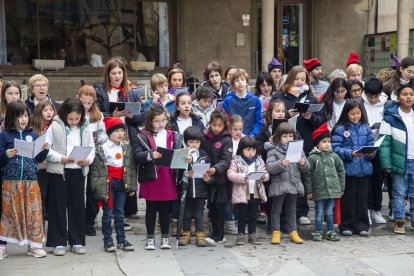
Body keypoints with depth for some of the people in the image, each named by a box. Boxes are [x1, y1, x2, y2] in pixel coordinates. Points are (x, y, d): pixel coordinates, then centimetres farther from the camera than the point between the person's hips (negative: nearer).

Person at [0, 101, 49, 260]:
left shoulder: (33, 135, 9)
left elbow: (38, 159, 12)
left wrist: (45, 150, -6)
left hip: (31, 181, 3)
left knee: (33, 212, 5)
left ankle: (34, 245, 15)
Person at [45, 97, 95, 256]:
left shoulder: (85, 128, 6)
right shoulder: (55, 127, -4)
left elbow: (92, 148, 10)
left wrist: (88, 159, -11)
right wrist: (61, 158, -19)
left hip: (78, 171, 3)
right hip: (58, 171, -3)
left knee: (78, 206, 7)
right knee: (58, 206, 3)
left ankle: (77, 242, 17)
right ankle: (58, 242, 11)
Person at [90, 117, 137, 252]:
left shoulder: (127, 147, 7)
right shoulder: (102, 148, -8)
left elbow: (132, 167, 10)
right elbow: (95, 168, -8)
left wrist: (132, 186, 7)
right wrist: (99, 186, -13)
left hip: (122, 183, 4)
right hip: (108, 183, -4)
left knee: (120, 213, 11)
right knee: (108, 213, 2)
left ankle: (121, 240, 17)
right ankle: (108, 241, 11)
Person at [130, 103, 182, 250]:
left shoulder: (173, 136, 8)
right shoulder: (142, 136, -3)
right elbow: (137, 155, -12)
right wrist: (150, 155, -29)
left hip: (168, 178, 2)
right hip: (150, 178, -2)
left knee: (165, 209, 11)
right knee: (151, 209, 8)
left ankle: (165, 237, 22)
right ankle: (150, 237, 18)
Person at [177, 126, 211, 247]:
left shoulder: (204, 156, 2)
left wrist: (208, 179, -12)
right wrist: (186, 175, -24)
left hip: (200, 191, 1)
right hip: (186, 190, 0)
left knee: (199, 214, 7)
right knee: (186, 214, 11)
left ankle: (200, 236, 14)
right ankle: (186, 235, 22)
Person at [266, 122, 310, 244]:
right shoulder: (273, 151, -2)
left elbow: (306, 169, 10)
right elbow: (269, 167, -15)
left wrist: (303, 163, -13)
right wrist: (281, 164, -30)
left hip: (294, 184, 3)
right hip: (279, 185, -3)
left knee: (292, 209, 12)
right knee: (276, 209, 4)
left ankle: (293, 232, 19)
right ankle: (276, 232, 12)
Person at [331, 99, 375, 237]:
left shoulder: (366, 128, 8)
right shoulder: (340, 129, -4)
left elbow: (371, 145, 10)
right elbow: (336, 148, -10)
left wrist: (371, 153, -11)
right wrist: (351, 153, -20)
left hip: (364, 169, 3)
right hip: (348, 169, -3)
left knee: (362, 198, 8)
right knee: (348, 198, 5)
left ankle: (361, 225, 19)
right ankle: (346, 226, 17)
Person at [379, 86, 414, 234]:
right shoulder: (390, 116, -5)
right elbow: (384, 141, -8)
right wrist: (386, 163, -14)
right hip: (400, 162, -4)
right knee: (399, 193, 4)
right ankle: (399, 221, 13)